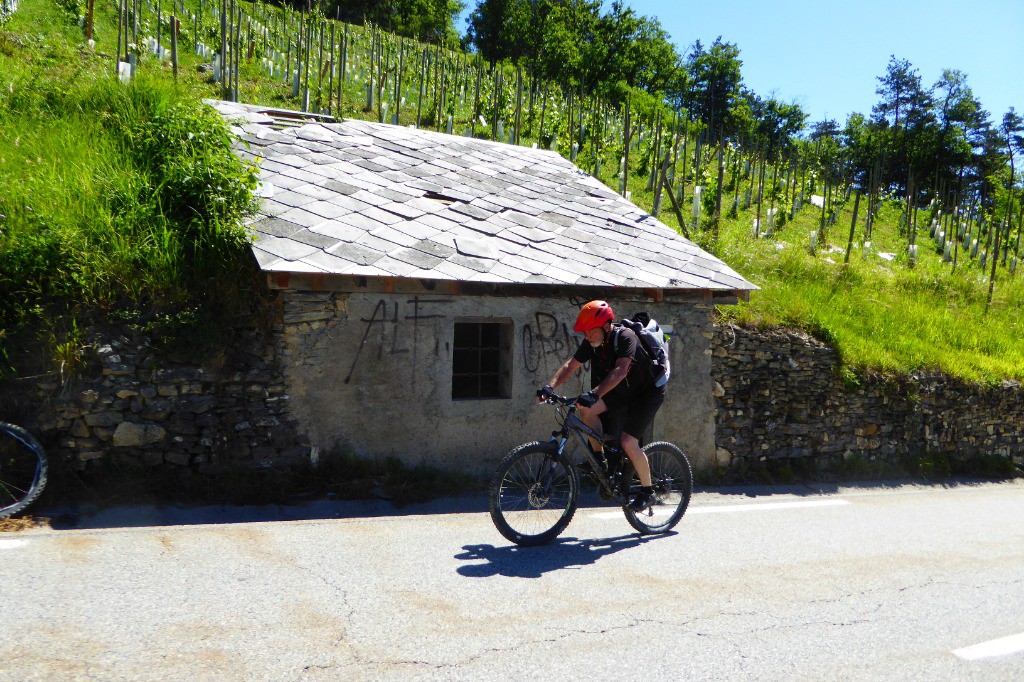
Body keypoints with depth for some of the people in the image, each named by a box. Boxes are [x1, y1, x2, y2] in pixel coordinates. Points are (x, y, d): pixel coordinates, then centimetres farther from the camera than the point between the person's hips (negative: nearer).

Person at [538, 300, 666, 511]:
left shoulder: (625, 337, -28)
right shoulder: (591, 343, -9)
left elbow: (620, 371, -41)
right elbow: (571, 365, -12)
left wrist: (594, 394, -53)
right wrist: (550, 386, -29)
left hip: (647, 393, -7)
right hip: (621, 392, 7)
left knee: (628, 442, -19)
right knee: (586, 409, -17)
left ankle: (647, 492, 2)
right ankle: (599, 458, 0)